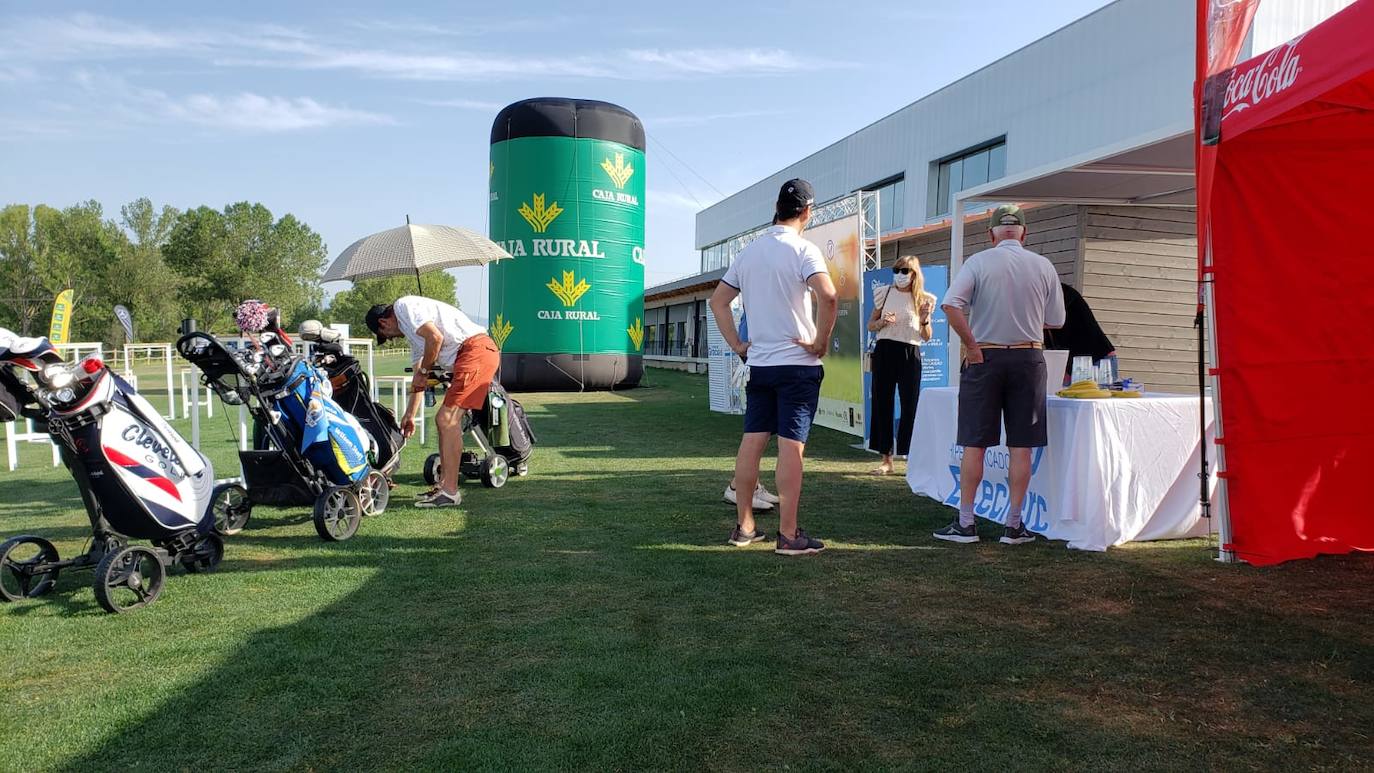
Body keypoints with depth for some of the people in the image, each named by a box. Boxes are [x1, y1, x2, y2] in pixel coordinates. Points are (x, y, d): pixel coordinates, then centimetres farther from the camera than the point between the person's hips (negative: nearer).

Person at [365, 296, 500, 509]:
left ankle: (449, 492, -9)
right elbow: (417, 379, 36)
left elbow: (435, 337, -15)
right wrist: (409, 415, 41)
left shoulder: (404, 306, 1)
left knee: (447, 420, -12)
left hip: (477, 349, -10)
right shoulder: (413, 332, 30)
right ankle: (444, 485, 20)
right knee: (444, 420, 14)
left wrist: (423, 371, -1)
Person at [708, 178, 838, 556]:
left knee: (751, 441, 10)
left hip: (759, 364, 6)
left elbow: (718, 300, 15)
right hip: (798, 364, -6)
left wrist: (736, 345, 13)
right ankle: (788, 535, 1)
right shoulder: (803, 249, -10)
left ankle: (744, 526, 18)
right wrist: (820, 342, -15)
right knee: (792, 446, -3)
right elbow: (828, 296, -27)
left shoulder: (750, 251, 10)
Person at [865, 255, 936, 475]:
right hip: (884, 351, 2)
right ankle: (887, 459, 11)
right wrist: (882, 322, -9)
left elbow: (927, 337, 6)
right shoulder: (884, 293, 6)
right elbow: (870, 326, 11)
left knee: (910, 405, -2)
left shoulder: (923, 299, 4)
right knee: (882, 404, 3)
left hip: (910, 354, -1)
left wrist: (925, 320, -12)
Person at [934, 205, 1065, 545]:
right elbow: (1055, 321, 8)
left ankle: (965, 523, 7)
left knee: (974, 444, 3)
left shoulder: (978, 262, -4)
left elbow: (951, 305, -17)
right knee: (1021, 446, 5)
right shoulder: (1044, 267, 3)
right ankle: (1014, 526, 10)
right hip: (1028, 357, 2)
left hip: (985, 357, -2)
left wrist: (971, 347, -10)